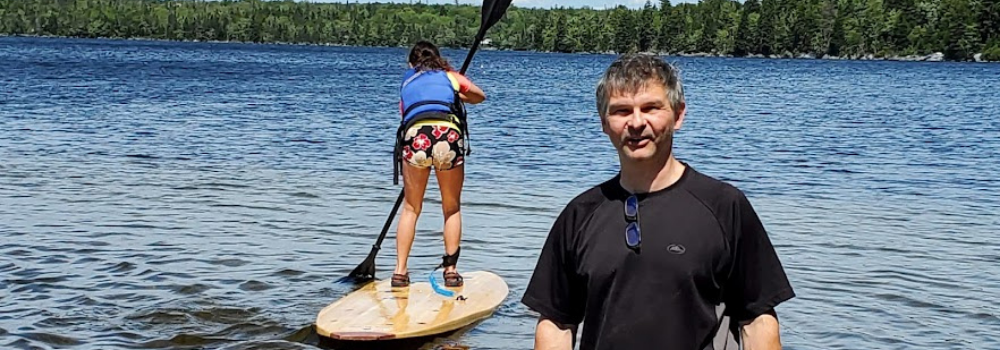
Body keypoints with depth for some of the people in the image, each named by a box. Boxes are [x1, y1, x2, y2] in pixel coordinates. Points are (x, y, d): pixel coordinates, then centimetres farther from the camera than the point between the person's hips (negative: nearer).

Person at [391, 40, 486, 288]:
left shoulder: (406, 83, 29)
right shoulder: (451, 76, 26)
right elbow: (479, 96, 39)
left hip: (414, 137, 1)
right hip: (448, 135, -1)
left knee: (410, 208, 17)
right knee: (452, 208, 17)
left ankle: (400, 271, 13)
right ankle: (450, 269, 14)